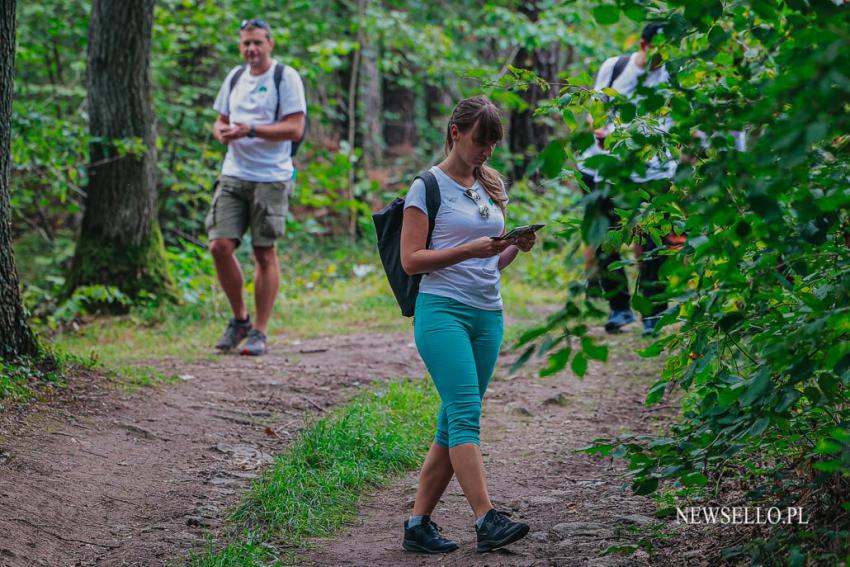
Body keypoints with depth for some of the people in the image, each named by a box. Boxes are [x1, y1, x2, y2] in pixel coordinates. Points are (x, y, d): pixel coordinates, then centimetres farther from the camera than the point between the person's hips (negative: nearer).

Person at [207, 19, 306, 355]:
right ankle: (239, 319, 14)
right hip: (233, 176, 5)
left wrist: (250, 130, -21)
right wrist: (221, 131, -2)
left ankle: (259, 332, 8)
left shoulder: (285, 77, -4)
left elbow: (295, 128, -12)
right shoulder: (235, 77, 15)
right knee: (220, 245, -5)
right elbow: (221, 120, 23)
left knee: (265, 253, 0)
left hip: (270, 179, -5)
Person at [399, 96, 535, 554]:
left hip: (488, 316, 6)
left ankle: (418, 524, 9)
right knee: (465, 413, -18)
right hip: (442, 311, -6)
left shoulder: (493, 188, 17)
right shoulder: (428, 187, -1)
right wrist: (469, 250, -17)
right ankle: (486, 520, -24)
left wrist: (517, 247, 0)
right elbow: (411, 260, -7)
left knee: (455, 422, 4)